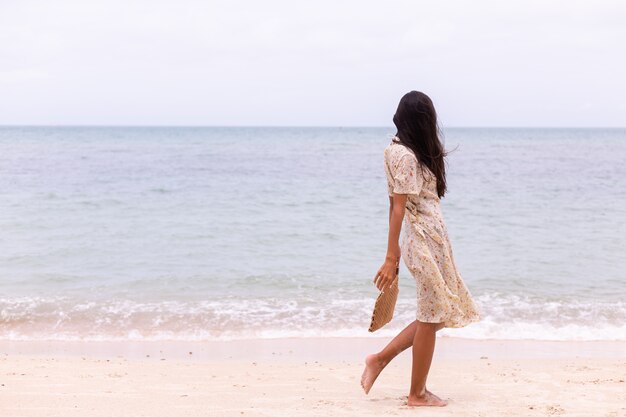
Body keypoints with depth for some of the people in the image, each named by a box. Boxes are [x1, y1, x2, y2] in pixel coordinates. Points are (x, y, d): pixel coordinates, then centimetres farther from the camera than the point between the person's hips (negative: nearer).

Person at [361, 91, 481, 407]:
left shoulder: (398, 150, 11)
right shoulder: (407, 156, -16)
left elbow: (395, 205, 13)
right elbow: (398, 207, -18)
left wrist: (394, 251, 15)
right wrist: (391, 258, -18)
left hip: (433, 240, 9)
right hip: (425, 242, -9)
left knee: (435, 316, 17)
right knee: (431, 318, 3)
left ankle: (380, 359, 22)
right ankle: (417, 394, 15)